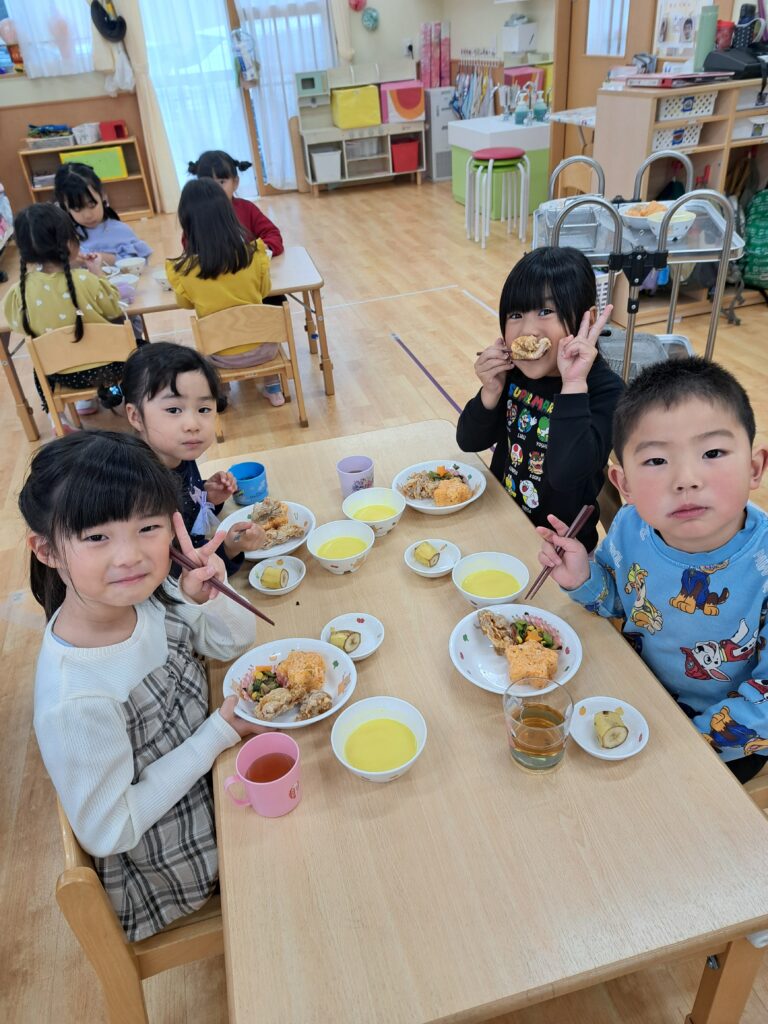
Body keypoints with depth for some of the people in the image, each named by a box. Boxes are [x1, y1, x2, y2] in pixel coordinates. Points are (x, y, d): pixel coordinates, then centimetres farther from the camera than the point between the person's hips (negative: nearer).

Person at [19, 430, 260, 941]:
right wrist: (218, 733, -24)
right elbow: (108, 830, -24)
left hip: (210, 784, 5)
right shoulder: (74, 701, -36)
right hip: (170, 870, -5)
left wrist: (201, 598, -26)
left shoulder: (150, 593, -19)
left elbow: (238, 640, -4)